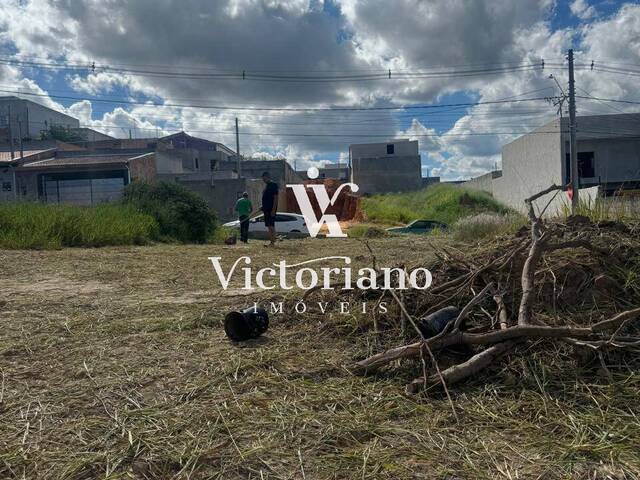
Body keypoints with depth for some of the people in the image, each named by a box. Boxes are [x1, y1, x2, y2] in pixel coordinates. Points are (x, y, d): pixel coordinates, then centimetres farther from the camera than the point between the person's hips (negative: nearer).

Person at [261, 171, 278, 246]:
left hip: (271, 209, -9)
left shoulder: (273, 185, -10)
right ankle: (271, 241, 14)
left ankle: (273, 242, -9)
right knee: (268, 226, 10)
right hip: (266, 209, 9)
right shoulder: (266, 186, 18)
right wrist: (263, 207, 20)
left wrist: (273, 209, -21)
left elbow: (275, 198, -16)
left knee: (271, 225, -10)